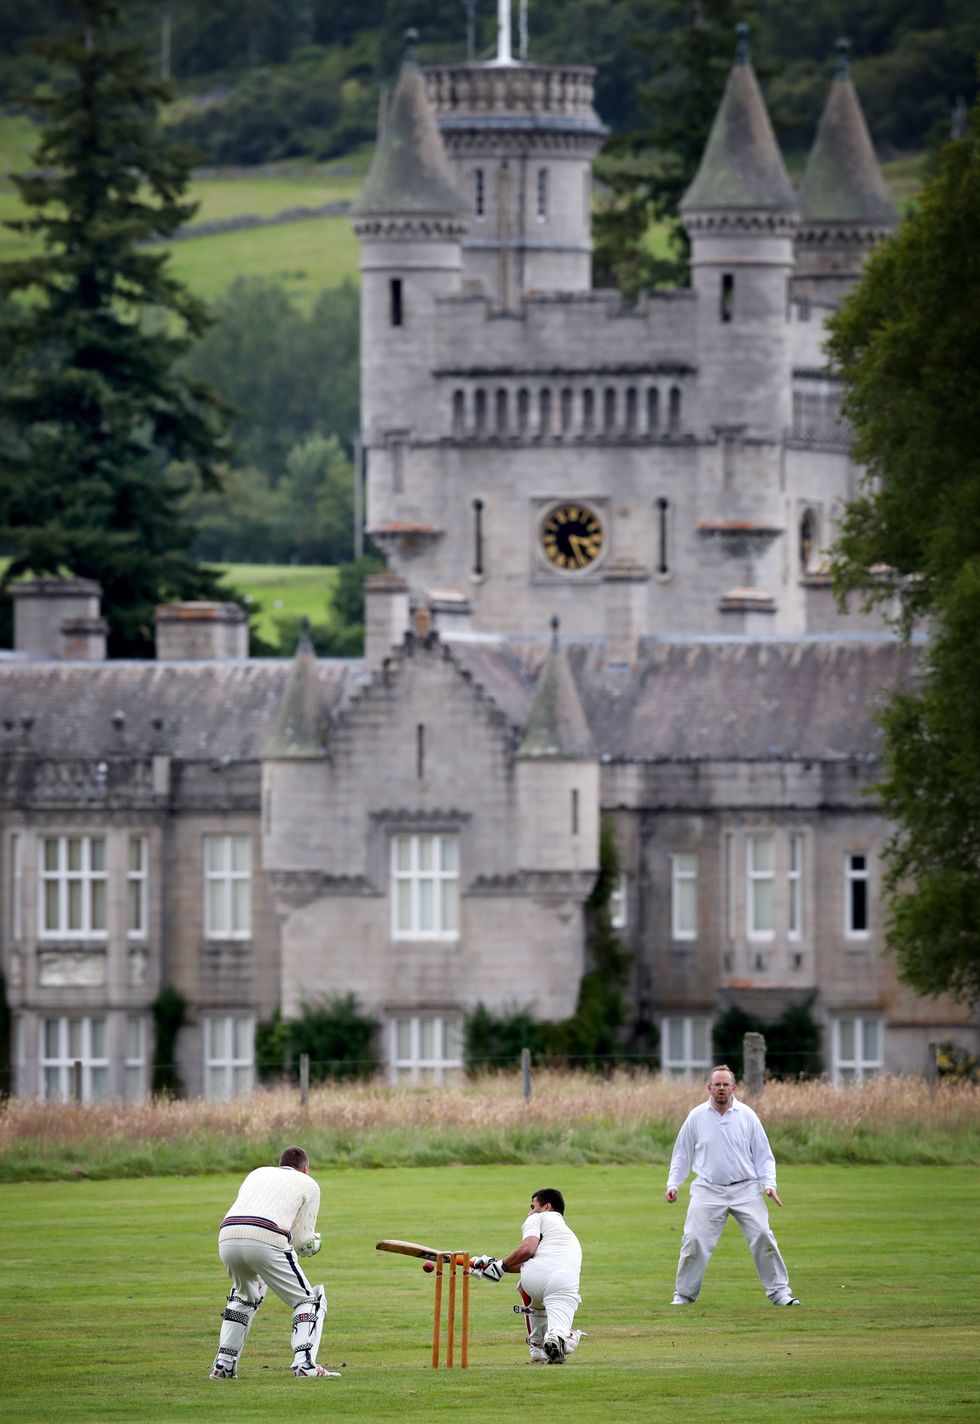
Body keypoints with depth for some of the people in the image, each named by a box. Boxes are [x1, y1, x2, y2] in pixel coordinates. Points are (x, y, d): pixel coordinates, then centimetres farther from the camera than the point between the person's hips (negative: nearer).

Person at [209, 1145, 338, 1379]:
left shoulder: (257, 1173, 33)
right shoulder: (308, 1185, 20)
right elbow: (303, 1242, 12)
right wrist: (314, 1242, 35)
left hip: (227, 1239, 5)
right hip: (266, 1242, -5)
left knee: (245, 1296, 32)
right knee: (310, 1301, 10)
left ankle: (223, 1364, 23)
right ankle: (304, 1363, -11)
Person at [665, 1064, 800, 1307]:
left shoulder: (746, 1116, 3)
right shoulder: (697, 1117, 4)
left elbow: (763, 1154, 8)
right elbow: (682, 1153, 12)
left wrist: (769, 1183, -4)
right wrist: (673, 1184, 3)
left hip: (745, 1189, 0)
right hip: (708, 1191, 0)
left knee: (762, 1236, -9)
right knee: (694, 1240, -9)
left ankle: (779, 1292, 0)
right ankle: (684, 1294, 6)